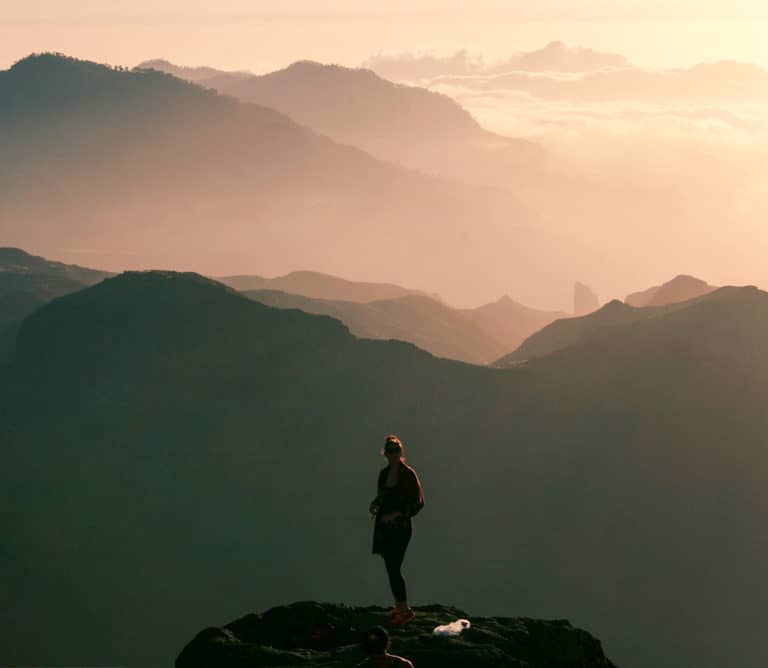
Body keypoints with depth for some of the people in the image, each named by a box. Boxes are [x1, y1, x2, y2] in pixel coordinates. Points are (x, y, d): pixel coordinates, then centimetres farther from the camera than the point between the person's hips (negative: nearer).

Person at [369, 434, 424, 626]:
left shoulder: (408, 474, -10)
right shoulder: (383, 473, 10)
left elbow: (418, 502, -9)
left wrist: (397, 514, -17)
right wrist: (375, 506, 1)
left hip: (401, 527, -7)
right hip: (384, 527, 7)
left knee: (393, 568, -12)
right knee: (390, 567, 10)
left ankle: (405, 610, -8)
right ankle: (399, 605, 20)